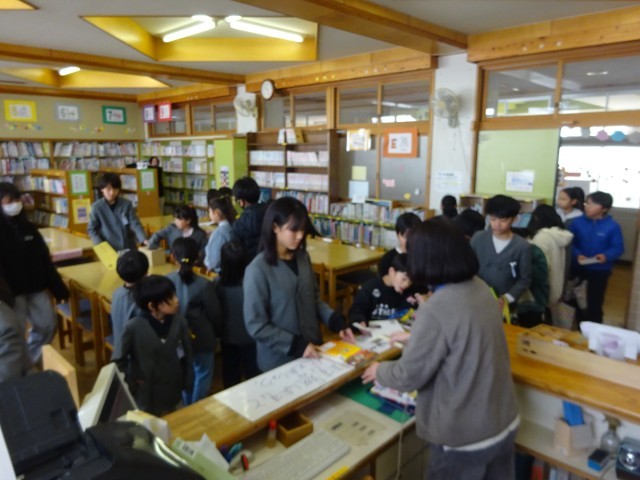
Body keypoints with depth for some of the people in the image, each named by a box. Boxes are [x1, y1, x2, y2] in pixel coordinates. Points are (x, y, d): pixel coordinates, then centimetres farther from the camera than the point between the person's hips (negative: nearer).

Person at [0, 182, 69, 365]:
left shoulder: (28, 226, 8)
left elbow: (45, 259, 12)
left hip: (36, 287, 6)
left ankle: (30, 360, 31)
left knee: (47, 325, 10)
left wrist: (58, 288, 10)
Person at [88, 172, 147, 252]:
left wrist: (144, 239, -24)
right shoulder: (97, 207, -5)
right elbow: (91, 229, 2)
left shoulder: (127, 204, -2)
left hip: (129, 248, 2)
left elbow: (135, 224, -7)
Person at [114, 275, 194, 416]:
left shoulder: (179, 321, -13)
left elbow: (187, 354, -3)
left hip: (172, 392, 3)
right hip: (146, 395, -3)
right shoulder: (134, 327, -22)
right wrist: (131, 381, -8)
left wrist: (188, 383, 1)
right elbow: (118, 359, -10)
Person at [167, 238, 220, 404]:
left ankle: (187, 408, 41)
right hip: (202, 339, -4)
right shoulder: (204, 284, -24)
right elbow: (215, 314, -13)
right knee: (202, 374, 16)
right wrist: (214, 331, 7)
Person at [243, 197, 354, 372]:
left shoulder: (303, 258, -1)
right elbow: (256, 326, -16)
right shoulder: (258, 270, -19)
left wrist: (336, 321, -5)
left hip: (312, 350, 6)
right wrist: (296, 345, -18)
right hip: (279, 361, -5)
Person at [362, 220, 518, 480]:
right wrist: (414, 339, 21)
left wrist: (380, 371, 0)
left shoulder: (436, 310, -30)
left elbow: (410, 376, -19)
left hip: (466, 436, -7)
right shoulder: (481, 288, -5)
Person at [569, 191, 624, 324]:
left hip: (600, 270, -2)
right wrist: (577, 255, -21)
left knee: (595, 303, 6)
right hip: (578, 268, 2)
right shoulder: (577, 222, -5)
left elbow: (618, 248, -7)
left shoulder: (612, 226, -10)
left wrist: (606, 256, -26)